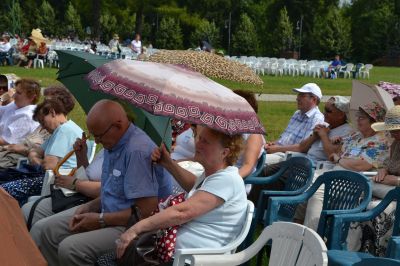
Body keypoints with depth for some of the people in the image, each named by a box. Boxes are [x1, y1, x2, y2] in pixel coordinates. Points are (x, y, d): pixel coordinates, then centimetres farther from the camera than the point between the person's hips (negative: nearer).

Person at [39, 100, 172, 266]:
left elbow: (147, 211, -26)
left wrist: (101, 220, -17)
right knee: (50, 229, 6)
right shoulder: (113, 143, 6)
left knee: (70, 249, -24)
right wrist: (90, 207, 1)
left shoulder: (138, 151, -25)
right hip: (110, 212, 10)